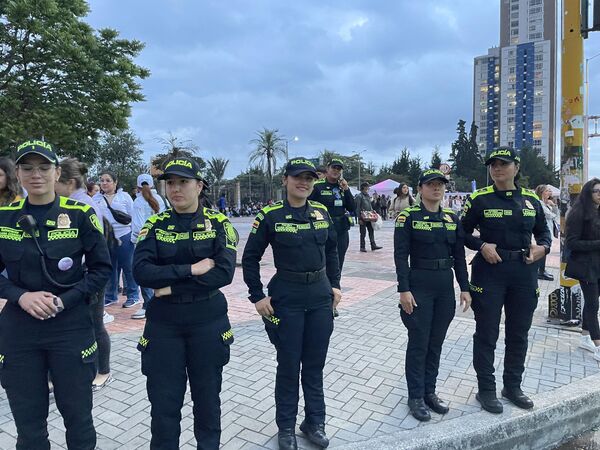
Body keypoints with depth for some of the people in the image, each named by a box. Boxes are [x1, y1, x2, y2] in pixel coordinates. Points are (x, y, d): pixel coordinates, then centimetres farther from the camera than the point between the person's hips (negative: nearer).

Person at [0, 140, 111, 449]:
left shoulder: (80, 214, -6)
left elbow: (101, 269, -4)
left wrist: (65, 300, -15)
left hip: (71, 327, -2)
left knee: (77, 415, 11)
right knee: (27, 420, 15)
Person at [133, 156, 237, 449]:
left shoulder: (218, 223, -4)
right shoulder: (155, 225, 0)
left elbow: (224, 272, -17)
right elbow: (141, 271, -14)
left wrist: (171, 286, -17)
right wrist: (191, 270, -21)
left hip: (208, 321, -1)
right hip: (163, 322, 1)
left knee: (207, 395, 15)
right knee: (163, 400, 9)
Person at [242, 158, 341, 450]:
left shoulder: (321, 212, 4)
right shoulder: (270, 215, -9)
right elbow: (250, 257, -5)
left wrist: (335, 285, 10)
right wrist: (257, 296, -8)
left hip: (321, 295, 4)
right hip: (286, 297, -4)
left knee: (315, 362, 14)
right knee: (289, 364, 9)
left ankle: (315, 423, 34)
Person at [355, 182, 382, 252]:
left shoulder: (368, 196, 14)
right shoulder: (359, 196, -9)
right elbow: (357, 208, -12)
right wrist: (359, 219, -15)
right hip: (363, 217, -7)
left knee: (371, 231, 5)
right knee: (363, 232, 0)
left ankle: (373, 245, 9)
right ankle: (362, 247, 9)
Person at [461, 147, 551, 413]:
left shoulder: (531, 199, 7)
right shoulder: (479, 199, -4)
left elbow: (543, 231, 16)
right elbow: (463, 232, 0)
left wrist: (543, 247, -4)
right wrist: (482, 245, -17)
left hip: (524, 273, 4)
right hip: (489, 271, -4)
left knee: (519, 334, 15)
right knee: (486, 334, 4)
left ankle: (512, 387, 32)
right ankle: (486, 390, 19)